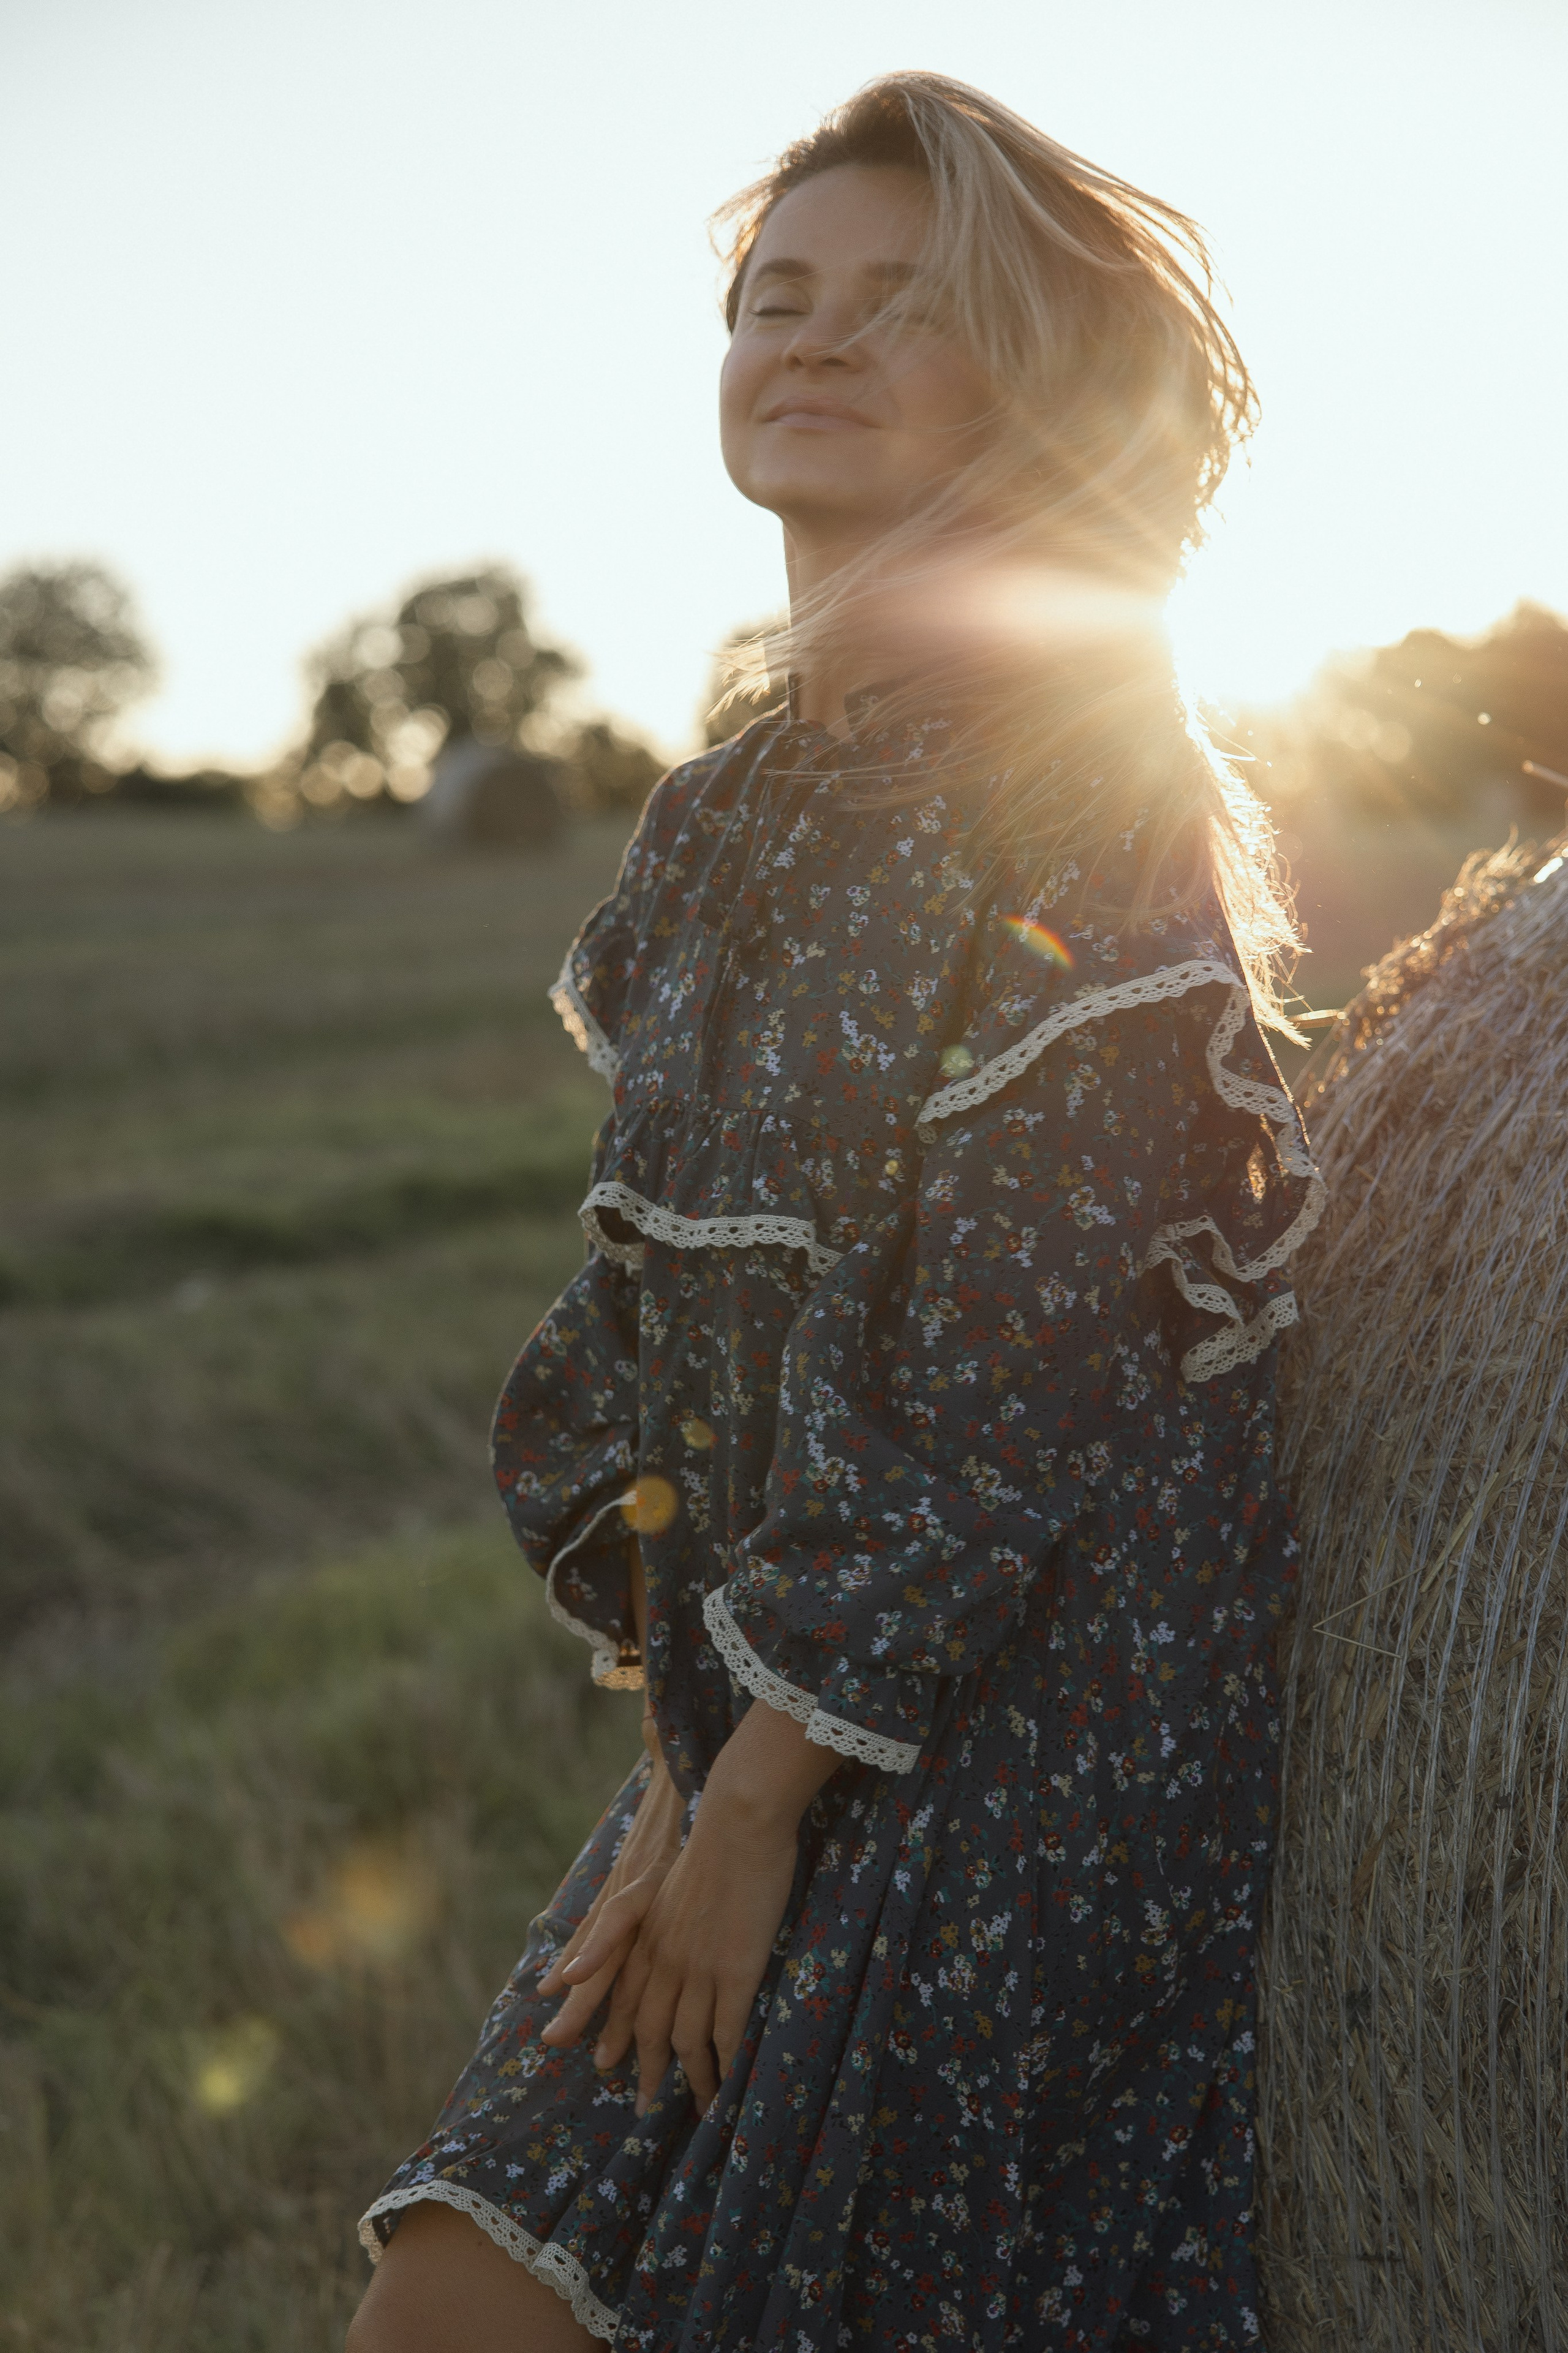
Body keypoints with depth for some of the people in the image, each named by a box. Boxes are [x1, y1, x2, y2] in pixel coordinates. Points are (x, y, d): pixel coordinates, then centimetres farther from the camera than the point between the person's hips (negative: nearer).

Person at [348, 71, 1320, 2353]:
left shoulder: (1079, 791, -12)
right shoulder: (730, 819, 10)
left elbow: (1012, 1376, -17)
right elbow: (668, 1327, 10)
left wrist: (760, 1804, -14)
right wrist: (677, 1765, 3)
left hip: (1029, 1727, -7)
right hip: (762, 1713, 7)